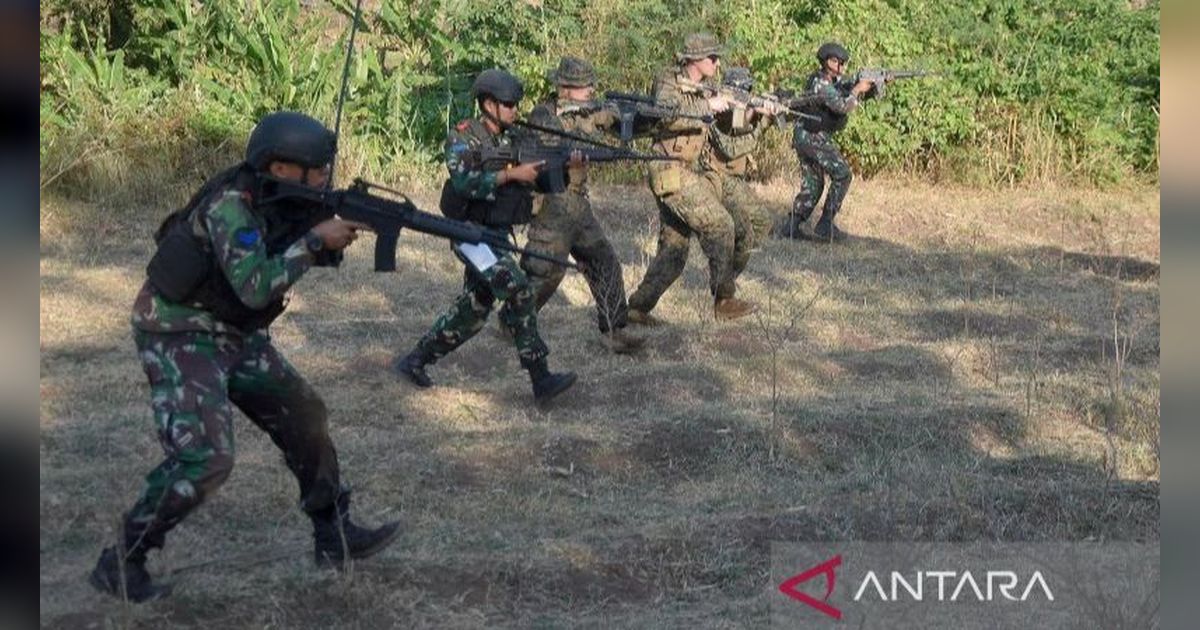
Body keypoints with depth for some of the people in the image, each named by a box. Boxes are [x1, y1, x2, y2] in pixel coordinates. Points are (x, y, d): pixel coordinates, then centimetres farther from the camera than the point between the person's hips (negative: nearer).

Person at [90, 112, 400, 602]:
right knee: (205, 458, -19)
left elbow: (320, 254, 9)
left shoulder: (281, 199, -1)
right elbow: (256, 287, -32)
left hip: (234, 334, 9)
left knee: (305, 418, 10)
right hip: (180, 336, -9)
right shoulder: (231, 203, -26)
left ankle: (334, 536, 22)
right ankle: (120, 564, -4)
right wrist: (315, 239, -26)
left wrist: (341, 229, -12)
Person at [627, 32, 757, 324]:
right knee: (719, 224, -12)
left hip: (690, 172, 9)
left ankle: (638, 306, 12)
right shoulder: (669, 81, -8)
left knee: (673, 252, 8)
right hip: (672, 172, -9)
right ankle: (724, 300, -6)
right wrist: (708, 106, -25)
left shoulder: (703, 91, 15)